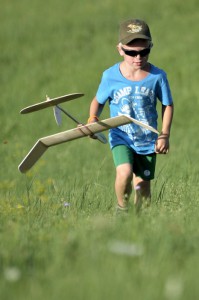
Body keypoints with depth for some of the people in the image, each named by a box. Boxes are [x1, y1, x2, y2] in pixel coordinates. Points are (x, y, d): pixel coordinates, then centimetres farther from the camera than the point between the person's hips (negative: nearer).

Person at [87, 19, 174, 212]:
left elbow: (167, 105, 4)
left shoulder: (157, 76, -10)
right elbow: (98, 101, 5)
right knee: (124, 172, -25)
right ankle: (122, 208, 1)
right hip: (121, 137, -1)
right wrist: (93, 118, -15)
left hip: (147, 141, 1)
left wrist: (164, 135, -3)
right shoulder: (110, 76, -11)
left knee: (143, 185, 6)